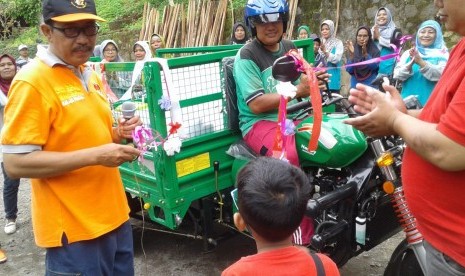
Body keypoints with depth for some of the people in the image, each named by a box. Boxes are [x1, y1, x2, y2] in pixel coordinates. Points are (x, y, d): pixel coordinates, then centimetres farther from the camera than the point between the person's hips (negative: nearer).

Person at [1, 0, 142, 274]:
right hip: (73, 228, -8)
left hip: (113, 215, 8)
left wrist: (118, 133, -1)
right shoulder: (31, 82, -16)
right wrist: (96, 156, -25)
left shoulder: (91, 75, 9)